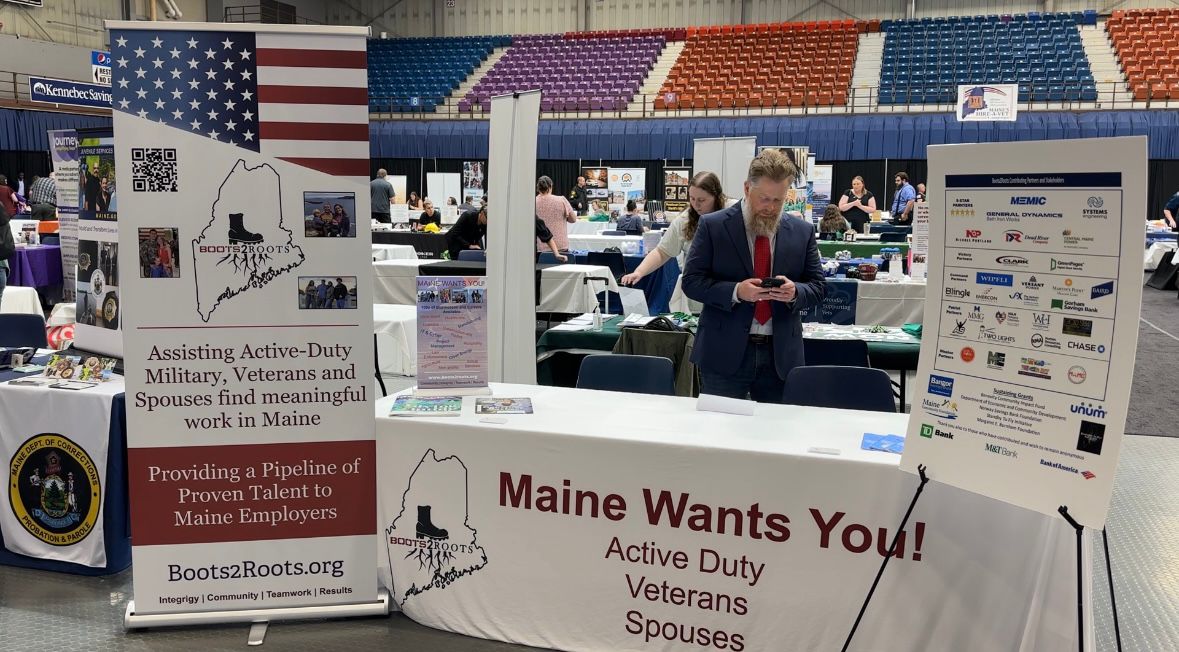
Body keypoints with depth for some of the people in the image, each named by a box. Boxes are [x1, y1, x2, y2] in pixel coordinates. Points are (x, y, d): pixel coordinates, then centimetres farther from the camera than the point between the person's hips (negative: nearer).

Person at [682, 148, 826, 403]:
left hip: (781, 354, 3)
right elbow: (692, 281, -4)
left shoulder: (802, 232, 6)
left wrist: (795, 292, -15)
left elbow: (818, 286, 8)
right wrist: (735, 291, -20)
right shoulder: (713, 226, -2)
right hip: (724, 353, -2)